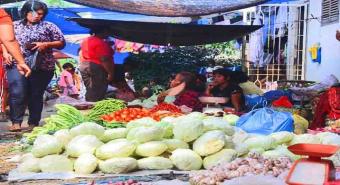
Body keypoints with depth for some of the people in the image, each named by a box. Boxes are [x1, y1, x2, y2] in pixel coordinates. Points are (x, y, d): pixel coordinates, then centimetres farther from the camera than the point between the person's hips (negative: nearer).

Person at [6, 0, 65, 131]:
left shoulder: (49, 26, 8)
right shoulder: (14, 26, 14)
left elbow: (61, 43, 7)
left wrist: (46, 44, -8)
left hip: (42, 67, 0)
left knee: (36, 96, 3)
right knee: (17, 94, -14)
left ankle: (33, 124, 11)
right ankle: (16, 122, -9)